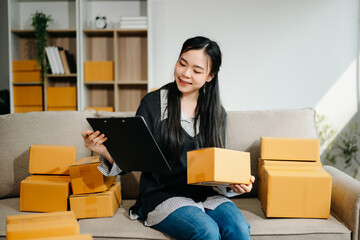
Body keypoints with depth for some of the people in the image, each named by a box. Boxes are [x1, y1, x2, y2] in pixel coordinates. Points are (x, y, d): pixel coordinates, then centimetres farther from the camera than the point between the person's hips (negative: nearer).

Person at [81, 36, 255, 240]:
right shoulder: (153, 103, -2)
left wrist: (235, 183, -11)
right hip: (162, 196, -3)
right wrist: (106, 151, -23)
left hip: (205, 194, 4)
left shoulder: (217, 113, 8)